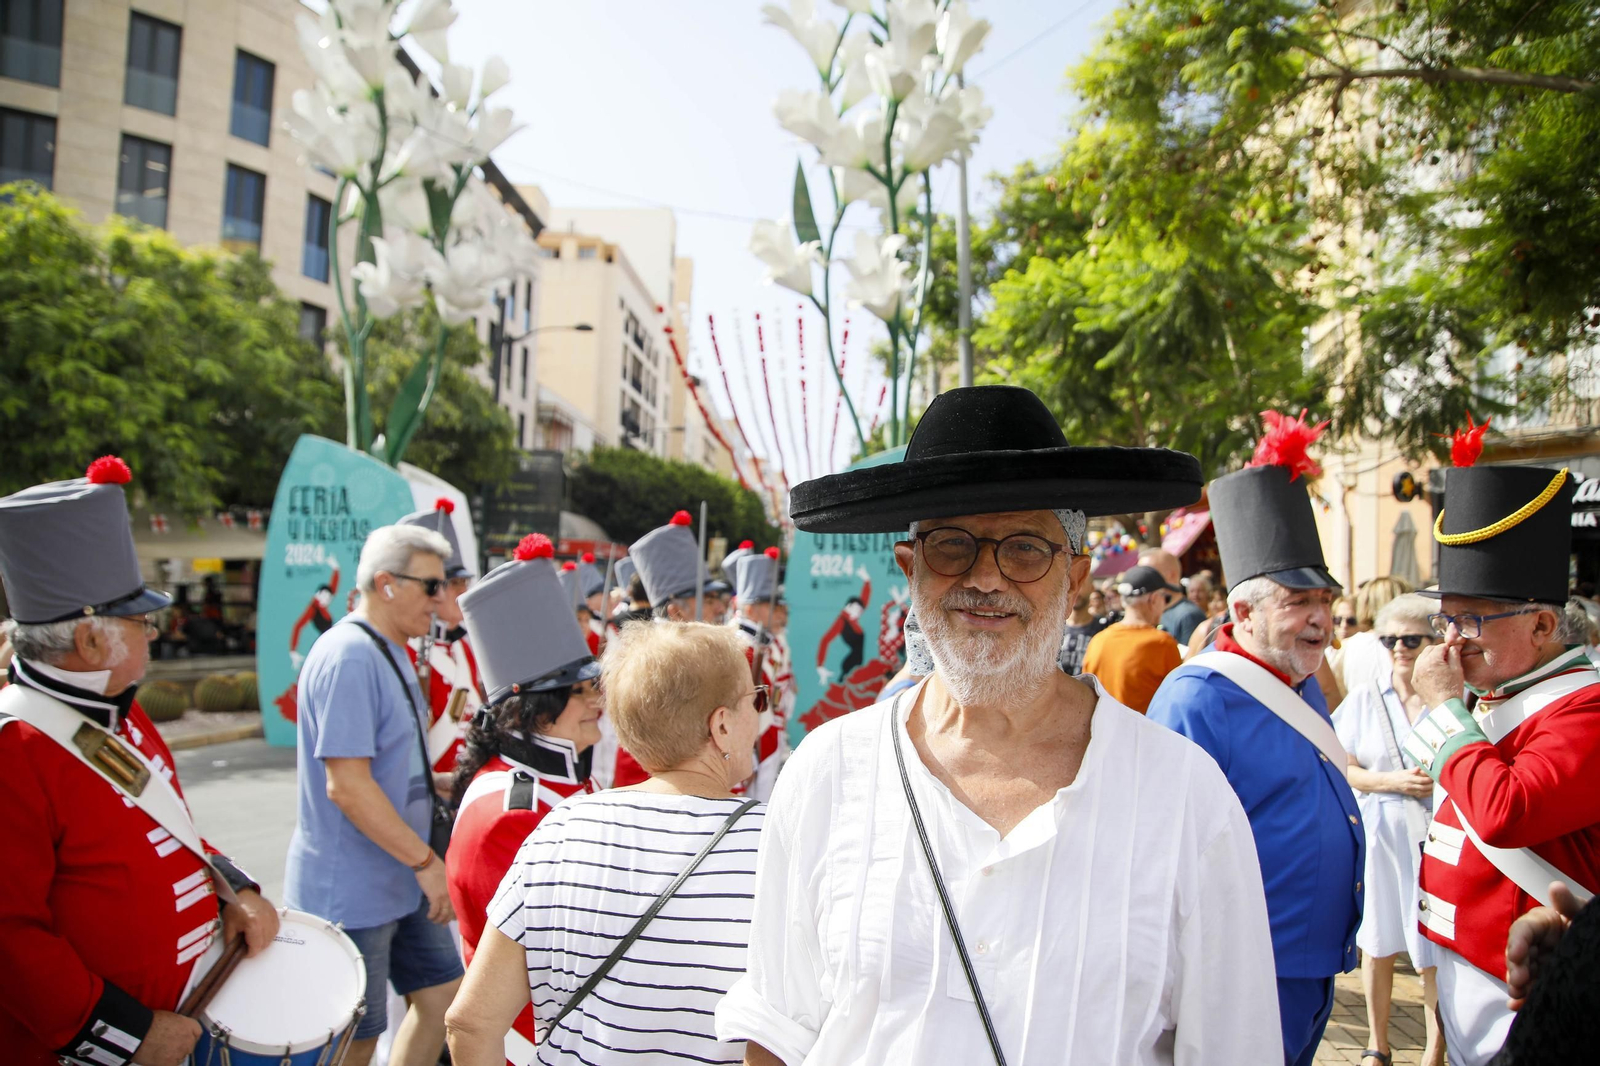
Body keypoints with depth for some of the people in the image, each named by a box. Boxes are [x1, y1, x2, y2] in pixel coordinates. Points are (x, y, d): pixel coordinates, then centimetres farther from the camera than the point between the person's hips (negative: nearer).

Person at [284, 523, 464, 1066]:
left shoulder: (391, 651, 9)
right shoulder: (349, 657, -22)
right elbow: (347, 784, -26)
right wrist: (426, 861, -22)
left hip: (400, 880, 9)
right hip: (351, 891, -9)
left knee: (442, 992, 15)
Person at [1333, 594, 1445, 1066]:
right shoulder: (1364, 699, 3)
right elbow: (1342, 770, 2)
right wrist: (1393, 782, -12)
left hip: (1435, 837, -1)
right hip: (1378, 835, 2)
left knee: (1434, 950, 3)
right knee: (1378, 944, 11)